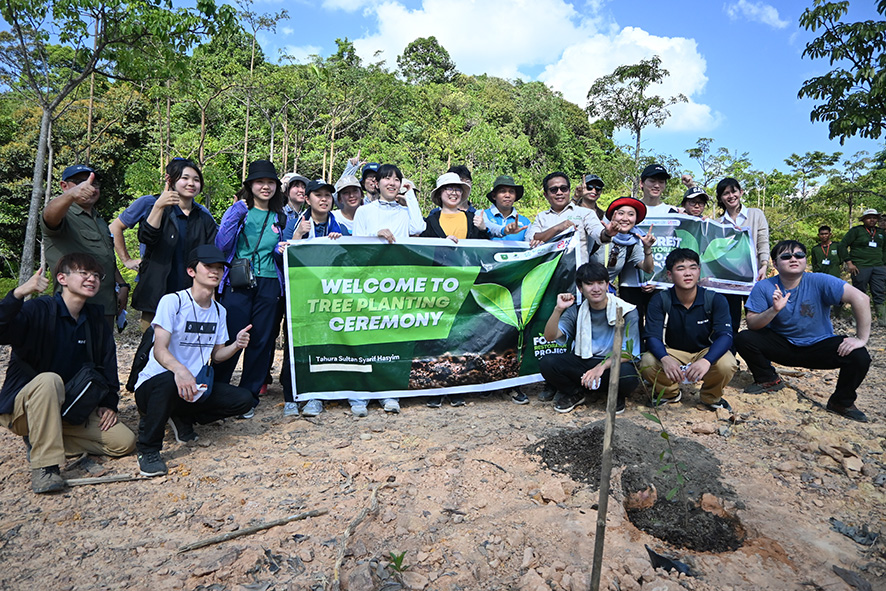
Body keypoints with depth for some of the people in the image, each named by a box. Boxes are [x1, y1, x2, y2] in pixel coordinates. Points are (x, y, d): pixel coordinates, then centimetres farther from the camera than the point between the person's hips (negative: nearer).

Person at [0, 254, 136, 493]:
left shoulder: (96, 317, 3)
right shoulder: (38, 310, -14)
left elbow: (108, 361, 10)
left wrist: (109, 402, 2)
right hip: (25, 405, -5)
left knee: (124, 442, -9)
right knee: (49, 380, -39)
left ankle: (42, 440, 5)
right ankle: (44, 466, -30)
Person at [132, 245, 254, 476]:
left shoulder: (219, 311, 7)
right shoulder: (172, 301, -12)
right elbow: (159, 350, -24)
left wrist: (236, 345, -11)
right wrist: (179, 370, -45)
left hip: (195, 387, 6)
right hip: (154, 384, -6)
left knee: (244, 399, -11)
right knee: (169, 380, -41)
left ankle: (182, 418, 11)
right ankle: (148, 449, -16)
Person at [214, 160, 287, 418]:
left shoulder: (280, 217, 14)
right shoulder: (238, 210, 6)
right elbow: (221, 246, -5)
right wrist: (236, 216, -13)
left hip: (269, 284, 3)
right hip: (238, 283, -3)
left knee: (262, 340, 5)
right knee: (231, 339, -7)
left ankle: (249, 396, 18)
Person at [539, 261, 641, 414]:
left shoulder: (626, 311, -8)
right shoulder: (576, 311, 1)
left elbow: (628, 353, -13)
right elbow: (550, 336, -9)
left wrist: (602, 366, -30)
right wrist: (558, 309, -25)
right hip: (582, 363, 3)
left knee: (628, 375, -38)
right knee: (546, 362, -23)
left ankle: (616, 395, 1)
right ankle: (576, 394, 6)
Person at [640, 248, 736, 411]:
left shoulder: (716, 300, -12)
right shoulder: (660, 301, -12)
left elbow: (725, 335, -24)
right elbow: (652, 337, -20)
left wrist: (706, 360, -45)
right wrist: (665, 359, -44)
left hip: (706, 352, 0)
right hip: (672, 353, 0)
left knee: (727, 364, -33)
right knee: (647, 363, -31)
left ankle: (711, 397, 4)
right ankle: (670, 393, 6)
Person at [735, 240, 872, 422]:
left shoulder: (819, 281, -17)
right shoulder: (763, 287, -12)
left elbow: (860, 298, -24)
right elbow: (752, 324, -15)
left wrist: (861, 338, -27)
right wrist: (774, 310, -33)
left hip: (819, 346, -1)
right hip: (782, 344, 1)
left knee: (859, 356, -26)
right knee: (743, 339, -21)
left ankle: (842, 402, 3)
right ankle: (769, 380, 7)